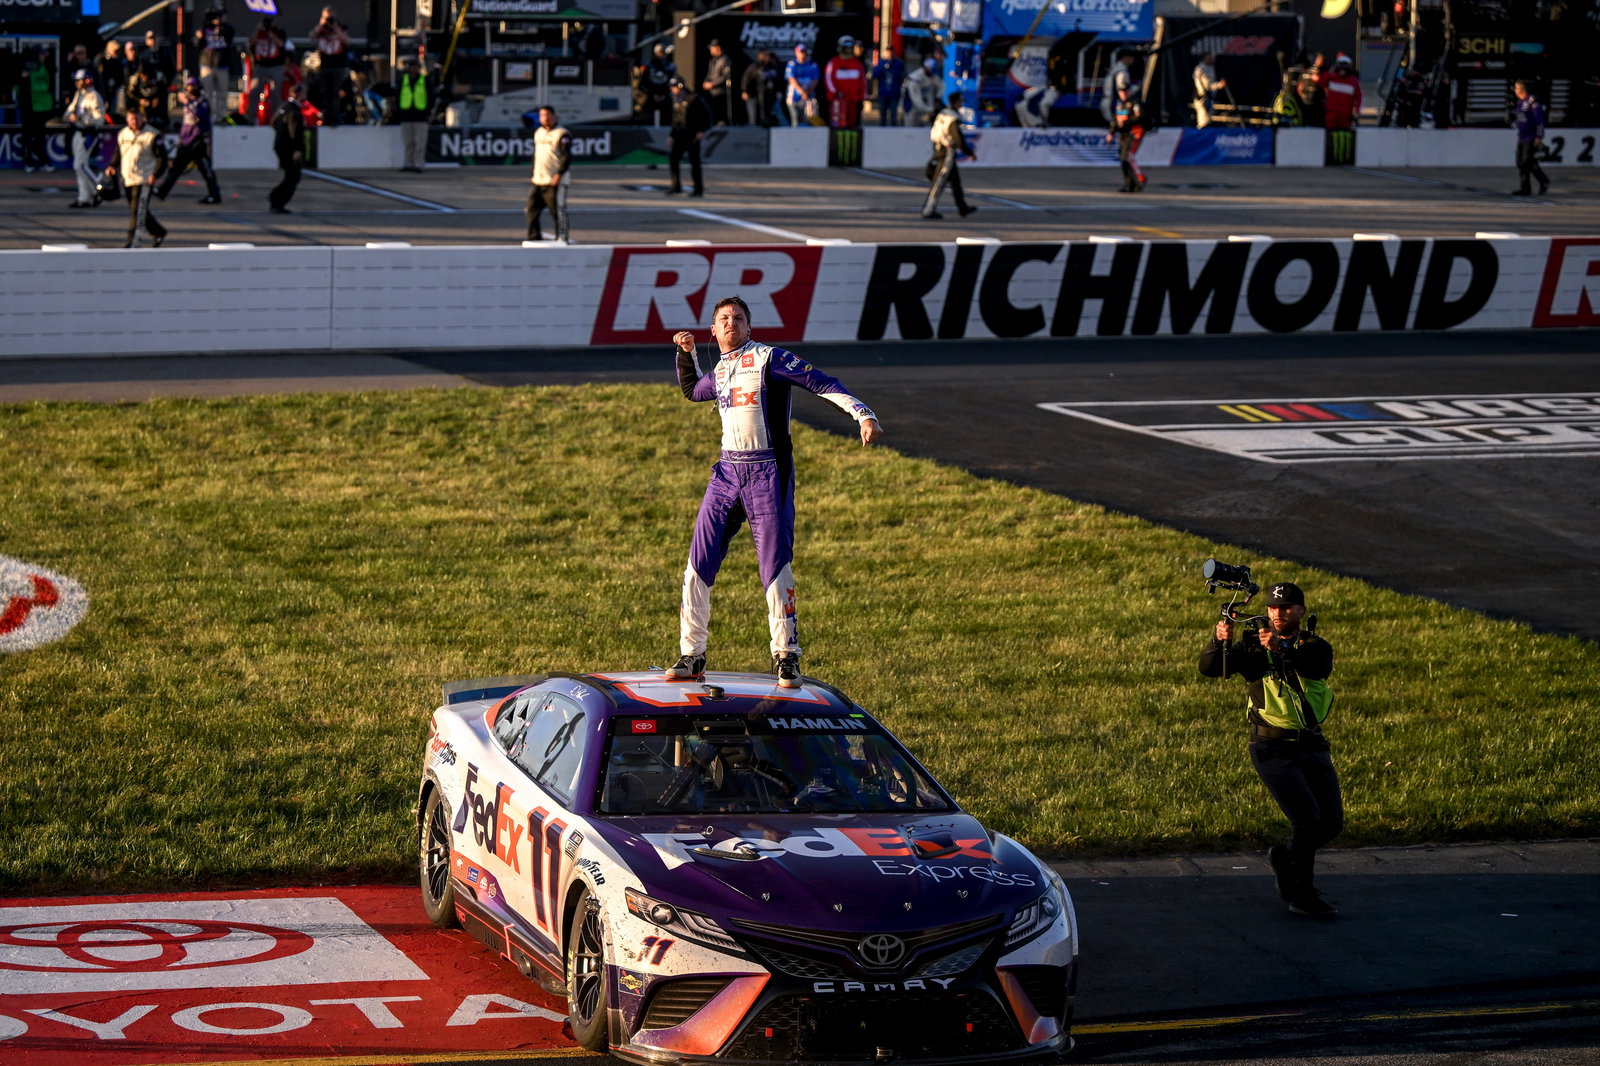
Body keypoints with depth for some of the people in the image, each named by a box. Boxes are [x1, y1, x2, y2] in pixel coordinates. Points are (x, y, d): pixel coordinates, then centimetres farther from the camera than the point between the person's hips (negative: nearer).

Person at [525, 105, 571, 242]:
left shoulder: (562, 134, -7)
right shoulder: (538, 133, 17)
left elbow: (566, 156, -14)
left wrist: (559, 174, -21)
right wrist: (533, 174, 18)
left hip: (555, 181, -7)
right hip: (538, 181, 8)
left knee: (558, 211, -6)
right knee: (532, 210, 5)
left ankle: (561, 239, -1)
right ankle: (534, 238, 12)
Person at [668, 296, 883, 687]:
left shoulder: (767, 358, -5)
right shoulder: (721, 370, 16)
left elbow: (820, 383, -14)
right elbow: (692, 390, 39)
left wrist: (863, 415, -25)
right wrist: (686, 353, 25)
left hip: (767, 474, -6)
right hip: (727, 473, 6)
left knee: (775, 566, -7)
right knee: (699, 564, 2)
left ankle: (786, 657, 1)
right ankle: (692, 655, 10)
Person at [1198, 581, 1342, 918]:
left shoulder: (1315, 647, 4)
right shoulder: (1253, 646, 0)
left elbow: (1320, 666, -20)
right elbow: (1209, 668, -12)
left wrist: (1282, 649, -38)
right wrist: (1219, 641, -34)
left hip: (1312, 746, 4)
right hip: (1272, 748, -4)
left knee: (1332, 822, 3)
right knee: (1307, 818, -17)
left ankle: (1285, 857, 29)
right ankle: (1300, 893, -1)